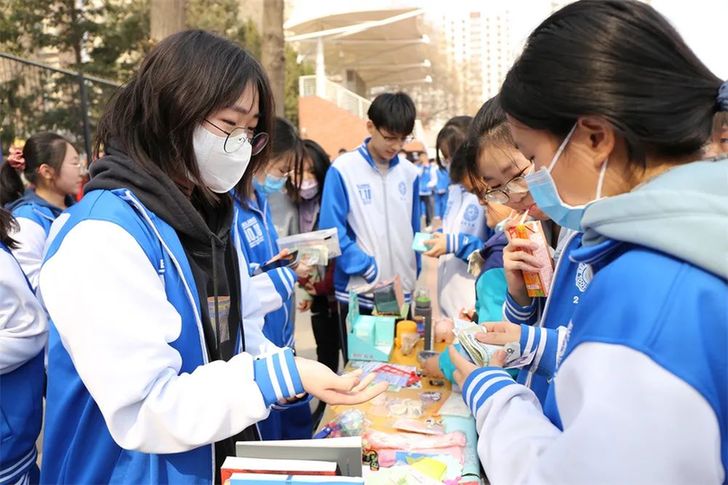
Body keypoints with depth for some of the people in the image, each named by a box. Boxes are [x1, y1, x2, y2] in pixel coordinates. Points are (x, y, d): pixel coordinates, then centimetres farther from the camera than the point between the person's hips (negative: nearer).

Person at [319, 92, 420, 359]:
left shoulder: (409, 172, 5)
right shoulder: (343, 169, -9)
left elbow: (414, 231, 12)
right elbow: (332, 232, -12)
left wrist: (417, 280, 9)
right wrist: (370, 270, -15)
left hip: (403, 293, 4)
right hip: (359, 294, -4)